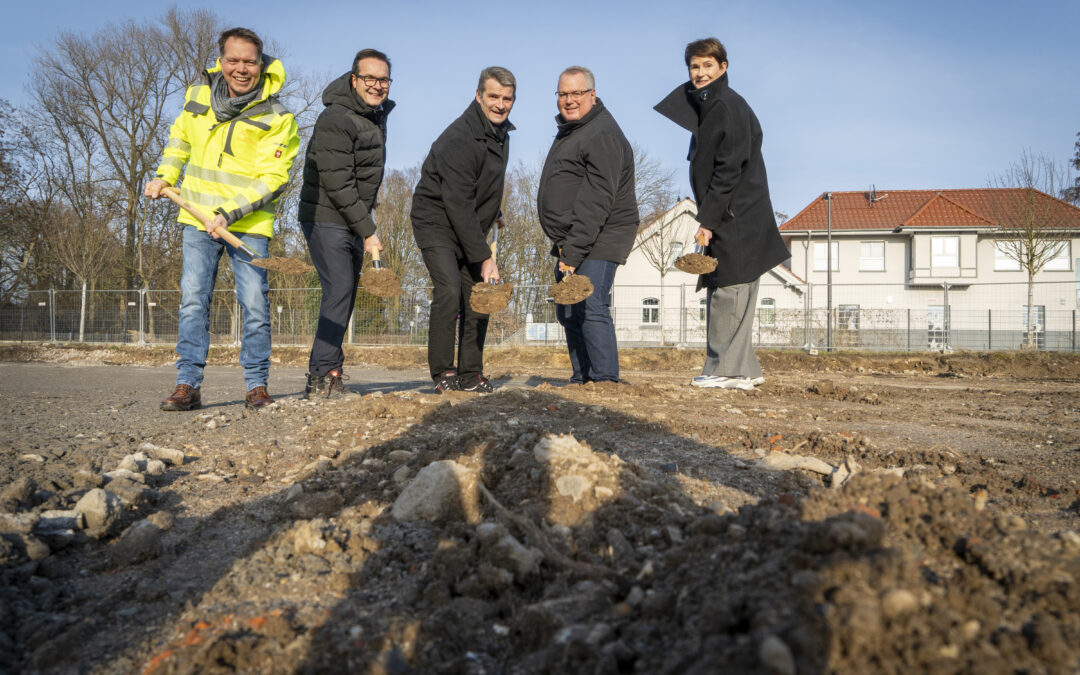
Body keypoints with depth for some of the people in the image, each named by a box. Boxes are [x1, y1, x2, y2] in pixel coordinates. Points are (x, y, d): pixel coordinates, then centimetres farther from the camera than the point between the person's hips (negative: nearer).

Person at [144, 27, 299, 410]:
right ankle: (188, 385, 3)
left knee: (254, 303, -4)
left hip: (249, 224, -3)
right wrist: (165, 176, 12)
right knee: (193, 300, -1)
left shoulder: (276, 119, -10)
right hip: (198, 219, 4)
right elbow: (180, 138, 24)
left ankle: (256, 386, 8)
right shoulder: (198, 96, 5)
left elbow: (271, 180, -14)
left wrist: (229, 213, -21)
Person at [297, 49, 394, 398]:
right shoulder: (335, 119, -18)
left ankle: (324, 374, 15)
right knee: (339, 290, -17)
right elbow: (337, 183, -23)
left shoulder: (378, 114, 12)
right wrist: (368, 231, -22)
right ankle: (323, 375, -14)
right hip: (326, 218, -9)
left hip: (354, 220, 9)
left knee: (346, 294, 8)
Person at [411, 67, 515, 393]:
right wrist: (484, 257, -25)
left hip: (470, 227, 8)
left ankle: (470, 374, 10)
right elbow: (458, 204, -26)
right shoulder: (459, 139, -23)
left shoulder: (501, 132, 5)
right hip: (437, 222, -8)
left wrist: (494, 213, 27)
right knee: (449, 290, -22)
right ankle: (443, 373, -12)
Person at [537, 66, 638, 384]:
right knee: (567, 312, 11)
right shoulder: (568, 131, 17)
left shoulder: (603, 135, -15)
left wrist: (573, 251, -27)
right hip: (569, 241, 10)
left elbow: (596, 202, -23)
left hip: (598, 239, -10)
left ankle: (604, 380, -11)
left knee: (590, 307, -16)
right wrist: (564, 248, 13)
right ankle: (581, 380, 20)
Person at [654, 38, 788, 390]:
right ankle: (743, 370, 18)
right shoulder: (704, 107, 17)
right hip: (726, 219, 10)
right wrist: (708, 218, 13)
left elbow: (729, 171, -18)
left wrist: (708, 220, -19)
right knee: (726, 295, 11)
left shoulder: (729, 107, -11)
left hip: (737, 218, -10)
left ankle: (728, 370, -2)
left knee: (729, 293, -7)